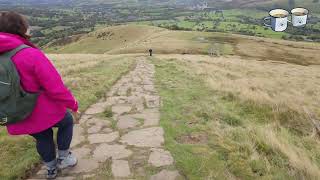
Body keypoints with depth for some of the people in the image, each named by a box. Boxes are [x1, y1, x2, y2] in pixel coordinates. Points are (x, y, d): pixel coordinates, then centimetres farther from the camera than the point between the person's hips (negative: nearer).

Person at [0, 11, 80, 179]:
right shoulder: (31, 54, -25)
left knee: (43, 138, 29)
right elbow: (56, 87, -23)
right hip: (45, 113, -5)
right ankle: (63, 158, 33)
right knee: (67, 121, 26)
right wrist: (72, 105, -8)